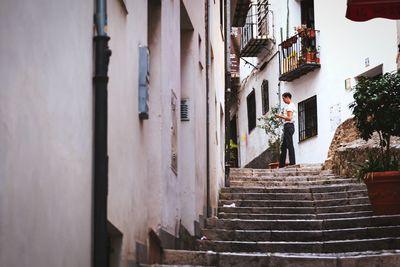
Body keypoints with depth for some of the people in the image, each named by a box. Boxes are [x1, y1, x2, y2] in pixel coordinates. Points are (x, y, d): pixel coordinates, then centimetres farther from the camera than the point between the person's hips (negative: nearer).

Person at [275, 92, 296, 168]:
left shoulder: (290, 106, -10)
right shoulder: (290, 106, 21)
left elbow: (289, 118, -20)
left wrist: (280, 116, -13)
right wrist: (282, 116, 16)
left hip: (288, 126, -11)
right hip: (287, 127, 11)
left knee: (290, 145, -11)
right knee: (283, 146, 11)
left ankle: (292, 163, -13)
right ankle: (281, 164, 14)